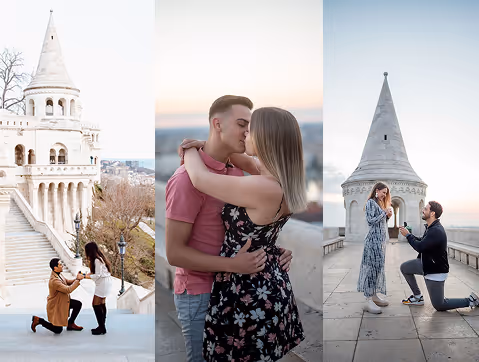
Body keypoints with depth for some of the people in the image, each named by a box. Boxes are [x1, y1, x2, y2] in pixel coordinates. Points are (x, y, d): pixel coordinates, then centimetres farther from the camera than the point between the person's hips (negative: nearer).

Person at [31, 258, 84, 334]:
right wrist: (78, 280, -32)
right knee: (58, 330, 1)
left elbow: (68, 282, 8)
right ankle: (38, 320, 15)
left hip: (62, 301, 9)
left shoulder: (58, 274, -6)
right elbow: (68, 290, -38)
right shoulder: (54, 281, -34)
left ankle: (70, 324, 17)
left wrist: (76, 279, -11)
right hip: (55, 306, -9)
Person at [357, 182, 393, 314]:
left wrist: (387, 216, 7)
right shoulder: (371, 203, -7)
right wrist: (384, 213, -11)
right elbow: (371, 221, -16)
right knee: (372, 267, -11)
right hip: (374, 239, -10)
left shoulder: (380, 203, 21)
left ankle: (374, 295, 14)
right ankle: (368, 301, -13)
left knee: (378, 267, 9)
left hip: (381, 239, 10)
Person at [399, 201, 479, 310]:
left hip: (436, 271, -10)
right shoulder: (430, 227, 4)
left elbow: (420, 247, -30)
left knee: (439, 305, -3)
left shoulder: (436, 231, -29)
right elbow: (421, 242, 15)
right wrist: (409, 234, 0)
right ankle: (418, 297, 22)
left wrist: (408, 235, -16)